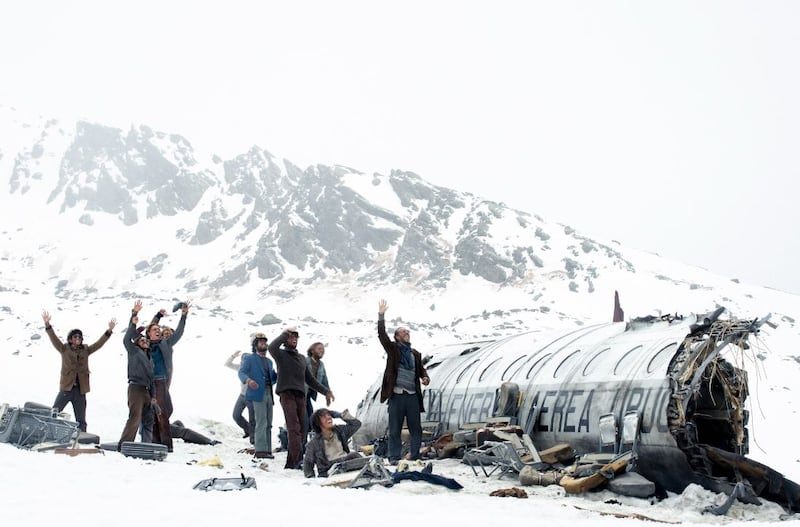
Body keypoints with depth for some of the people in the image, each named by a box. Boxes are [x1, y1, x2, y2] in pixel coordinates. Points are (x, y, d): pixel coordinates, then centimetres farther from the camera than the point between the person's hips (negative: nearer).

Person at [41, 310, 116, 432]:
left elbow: (99, 343, 7)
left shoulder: (85, 350, 11)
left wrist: (109, 330, -4)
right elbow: (54, 339, -7)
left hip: (80, 390, 3)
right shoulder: (64, 349, 4)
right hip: (66, 387, -3)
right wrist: (47, 325, -20)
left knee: (81, 420, 8)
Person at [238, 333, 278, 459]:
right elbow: (241, 372, -8)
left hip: (269, 394, 7)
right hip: (258, 393, -7)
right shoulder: (249, 358, 5)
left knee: (268, 424, 7)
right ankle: (260, 450, -13)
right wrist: (248, 380, -29)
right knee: (261, 423, -13)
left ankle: (267, 450, 11)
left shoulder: (269, 361, 26)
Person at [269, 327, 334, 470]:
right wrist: (285, 334, -4)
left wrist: (326, 391, 26)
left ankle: (291, 463, 4)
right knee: (294, 427, -19)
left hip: (300, 395, 6)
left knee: (301, 429, 0)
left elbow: (310, 379, 31)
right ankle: (298, 459, -29)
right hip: (287, 393, -6)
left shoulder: (302, 358, 27)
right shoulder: (281, 354, 9)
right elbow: (272, 347, -16)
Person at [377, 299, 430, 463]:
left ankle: (415, 458, 15)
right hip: (396, 395, -4)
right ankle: (394, 458, 9)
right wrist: (381, 315, -13)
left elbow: (421, 369, 22)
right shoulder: (393, 349, 4)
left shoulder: (415, 354, 16)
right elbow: (382, 335, -6)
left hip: (413, 395, 4)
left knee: (416, 429, 6)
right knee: (395, 429, 2)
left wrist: (425, 378, -1)